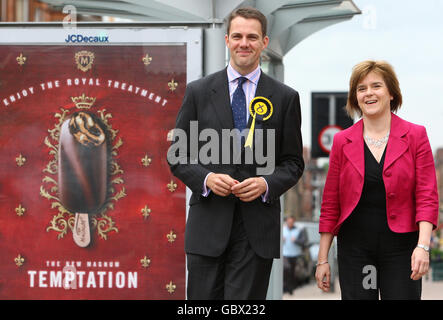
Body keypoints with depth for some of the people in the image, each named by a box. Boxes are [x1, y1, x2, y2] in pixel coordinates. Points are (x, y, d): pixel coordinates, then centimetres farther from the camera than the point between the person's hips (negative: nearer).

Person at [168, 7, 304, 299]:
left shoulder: (285, 98, 6)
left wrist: (267, 184, -11)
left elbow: (293, 163, 9)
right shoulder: (198, 92, 6)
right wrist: (205, 179, -12)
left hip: (257, 228, 0)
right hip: (208, 224, 1)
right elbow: (178, 157, 7)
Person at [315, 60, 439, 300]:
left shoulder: (415, 136, 3)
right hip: (354, 248, 2)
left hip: (400, 246, -1)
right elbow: (330, 205, 9)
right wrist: (322, 259, 6)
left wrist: (423, 245, -16)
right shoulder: (342, 141, 7)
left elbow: (427, 197, -2)